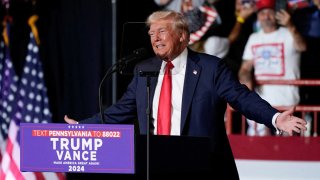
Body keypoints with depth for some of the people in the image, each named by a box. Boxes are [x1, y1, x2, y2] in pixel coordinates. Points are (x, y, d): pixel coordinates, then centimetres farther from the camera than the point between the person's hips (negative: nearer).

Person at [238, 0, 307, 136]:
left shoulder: (288, 35, -3)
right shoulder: (254, 38, 16)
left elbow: (302, 47, -26)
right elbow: (246, 67, 16)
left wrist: (290, 27, -45)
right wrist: (246, 79, -8)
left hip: (286, 100, -5)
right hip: (260, 98, 5)